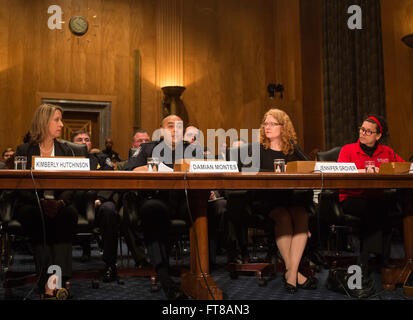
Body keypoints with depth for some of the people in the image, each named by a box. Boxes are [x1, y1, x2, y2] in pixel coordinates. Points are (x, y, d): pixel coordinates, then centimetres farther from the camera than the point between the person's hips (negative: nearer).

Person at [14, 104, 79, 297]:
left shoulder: (65, 151, 14)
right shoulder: (24, 150, 7)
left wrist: (60, 202, -21)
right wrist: (41, 202, -23)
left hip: (59, 205, 2)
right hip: (30, 204, -1)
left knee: (69, 213, -32)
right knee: (38, 216, -35)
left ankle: (60, 279, -39)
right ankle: (44, 280, -36)